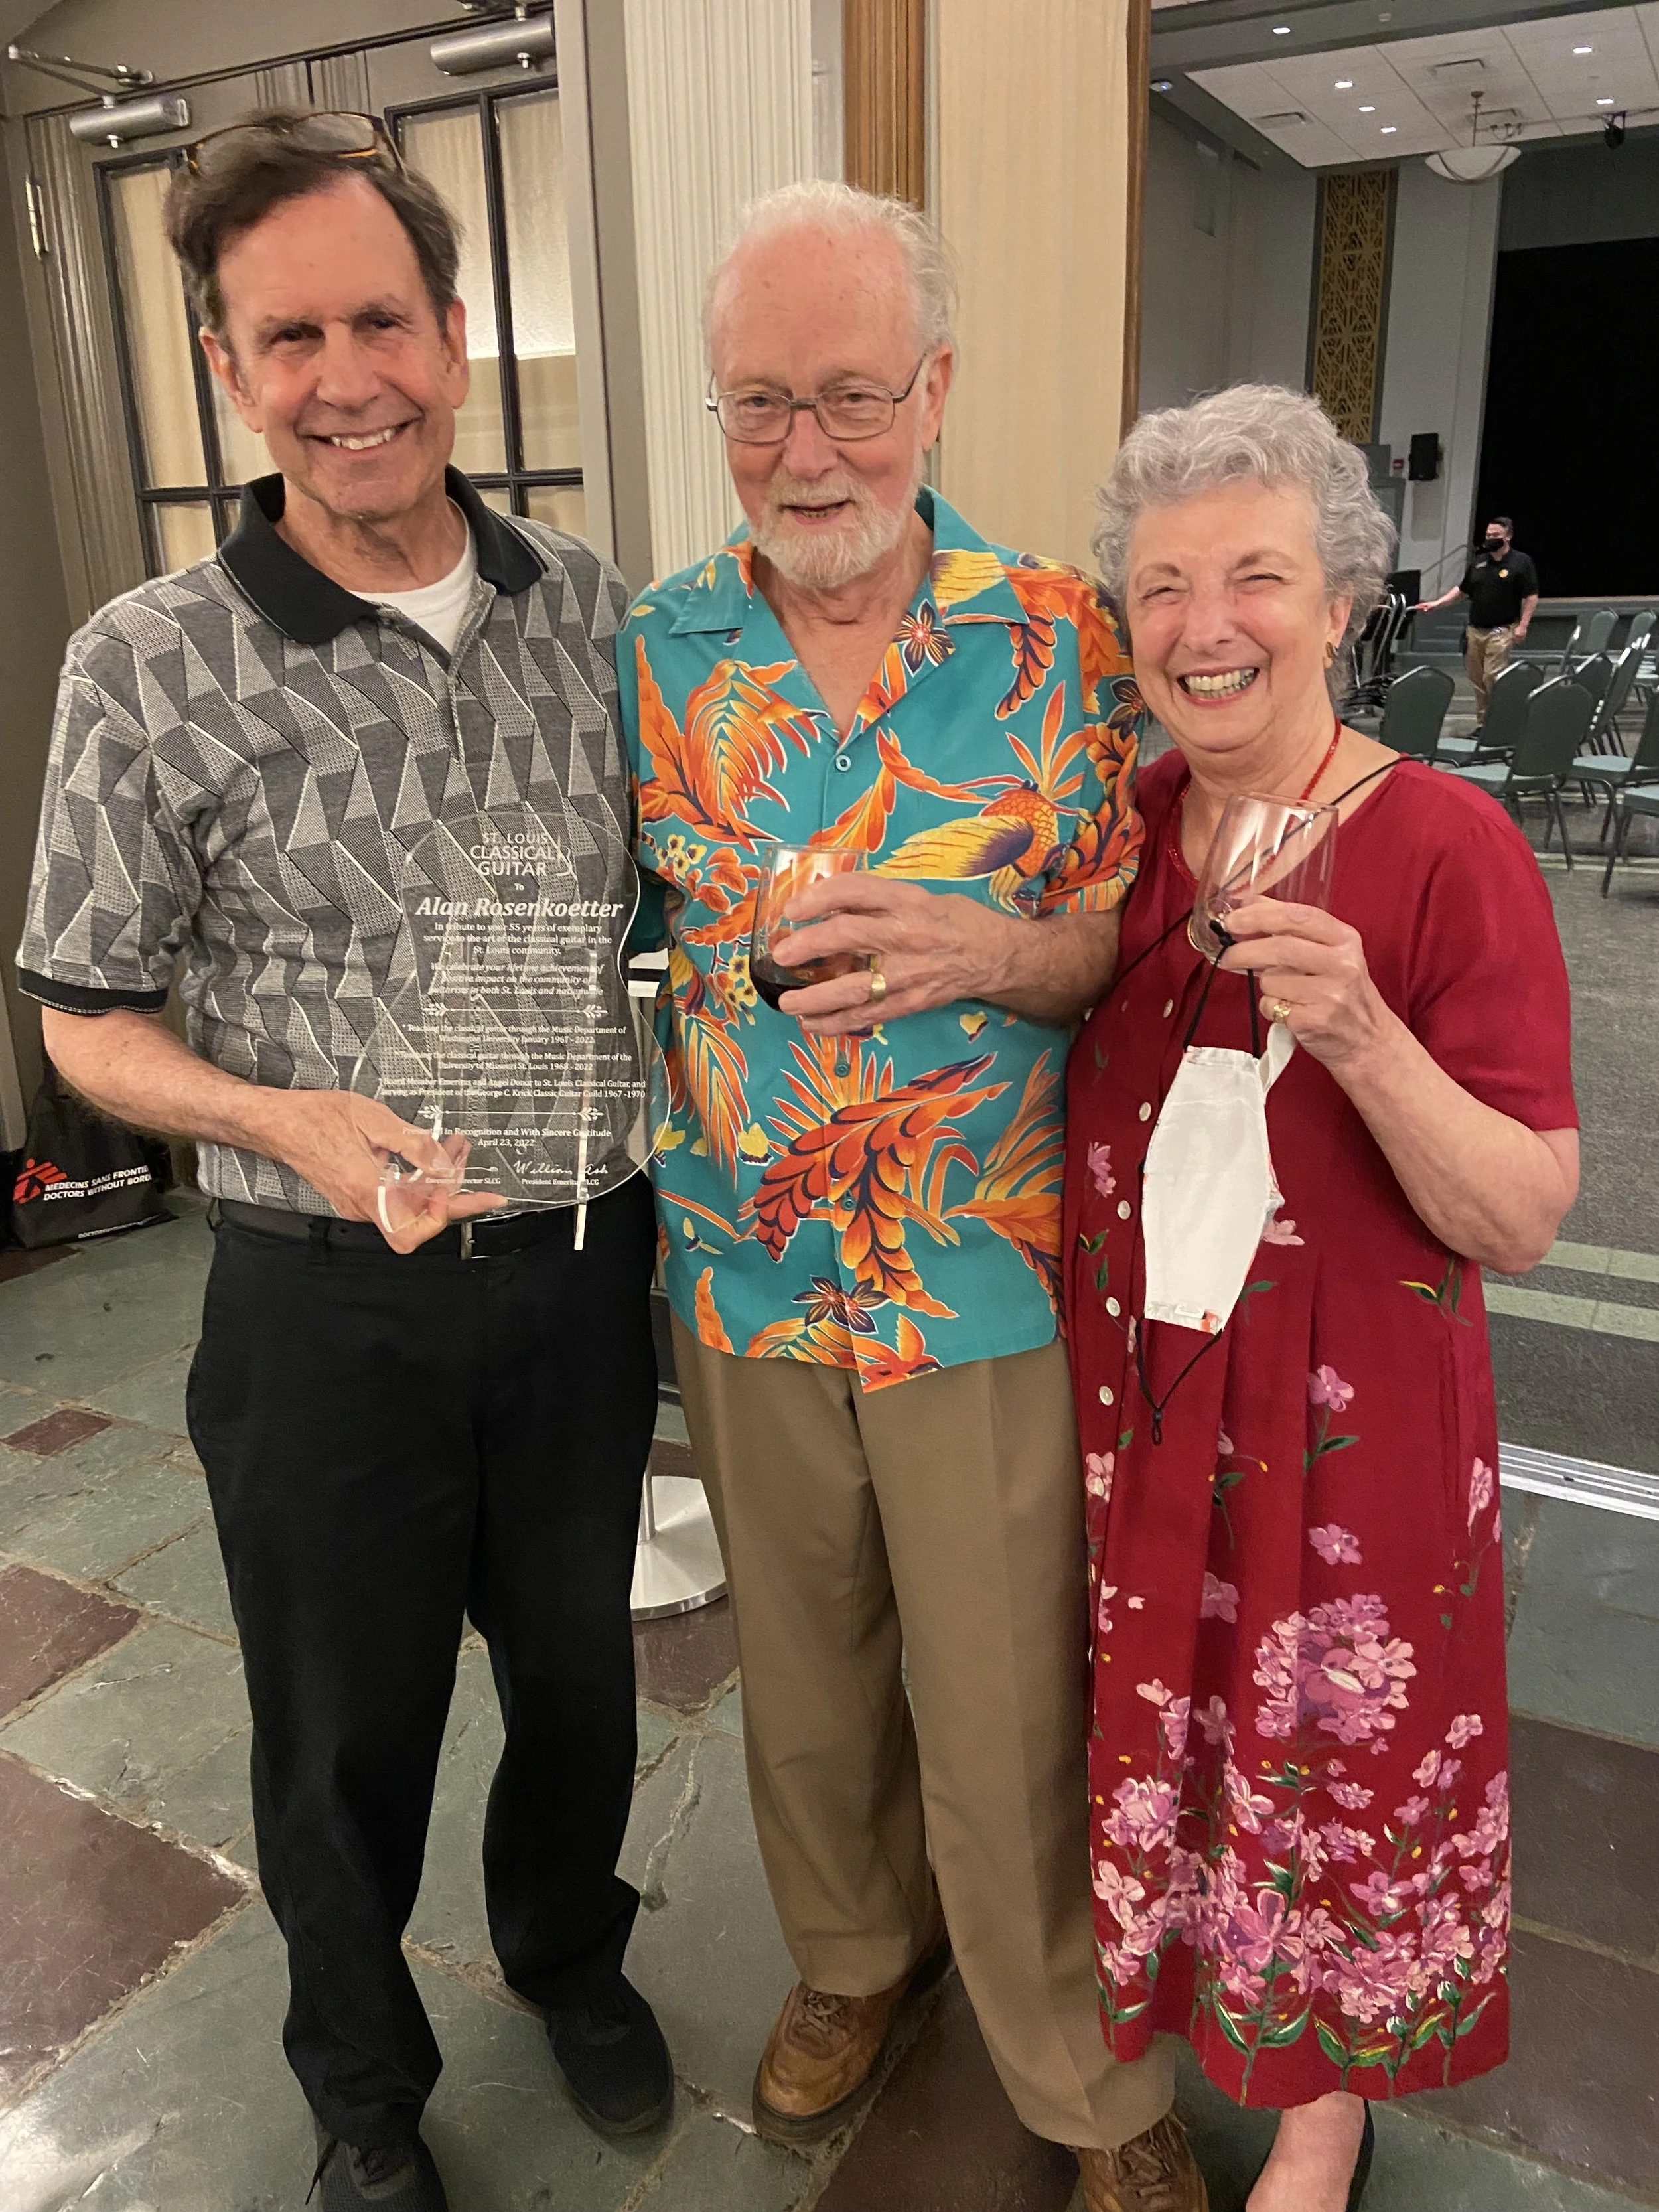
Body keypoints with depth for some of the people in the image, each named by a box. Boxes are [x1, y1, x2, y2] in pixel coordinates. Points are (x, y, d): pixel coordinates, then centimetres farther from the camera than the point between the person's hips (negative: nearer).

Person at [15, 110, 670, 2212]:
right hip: (330, 1304, -2)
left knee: (580, 1669, 24)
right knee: (347, 1740, 18)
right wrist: (285, 1119, -22)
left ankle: (569, 1957, 56)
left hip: (585, 1266, 3)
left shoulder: (596, 606, -2)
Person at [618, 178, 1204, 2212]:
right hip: (745, 1281, 3)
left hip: (990, 1285, -2)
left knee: (1009, 1718, 10)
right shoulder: (649, 653, 0)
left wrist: (991, 953, -24)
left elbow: (1134, 943, -2)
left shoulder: (1057, 638, -4)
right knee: (801, 1673, 22)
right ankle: (852, 1951, 52)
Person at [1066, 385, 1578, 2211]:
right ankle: (1129, 2040, 52)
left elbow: (1522, 1223, -17)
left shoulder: (1445, 848, -16)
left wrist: (1362, 1040, -31)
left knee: (1335, 1767, 15)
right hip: (1125, 1404, 4)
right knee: (1143, 1739, 21)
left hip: (1346, 1433, -4)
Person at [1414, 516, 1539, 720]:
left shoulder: (1521, 563, -3)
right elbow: (1462, 590, 21)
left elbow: (1531, 597, -6)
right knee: (1476, 678, 7)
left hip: (1501, 631, -6)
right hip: (1475, 630, 6)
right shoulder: (1478, 562, 14)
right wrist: (1437, 603, 10)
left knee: (1492, 678, -13)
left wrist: (1523, 625, -14)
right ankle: (1482, 722, 15)